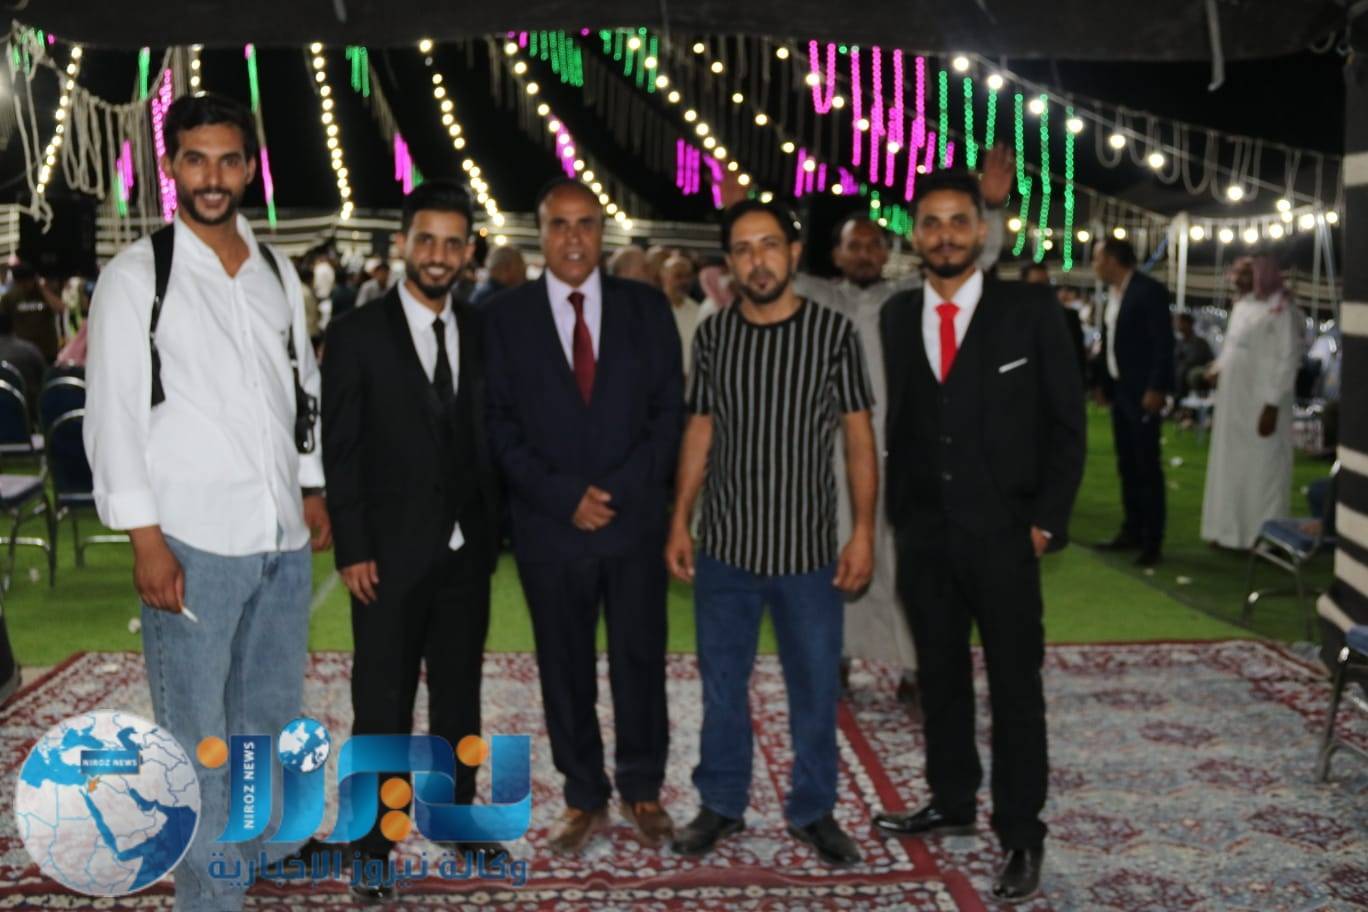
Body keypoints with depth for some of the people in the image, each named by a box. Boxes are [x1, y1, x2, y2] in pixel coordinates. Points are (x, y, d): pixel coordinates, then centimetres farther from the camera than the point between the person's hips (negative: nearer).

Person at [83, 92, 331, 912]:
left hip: (283, 535, 5)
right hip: (193, 538, -5)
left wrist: (314, 490, 12)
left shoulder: (278, 272, 11)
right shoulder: (137, 275, -4)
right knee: (197, 731, 3)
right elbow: (113, 415, -8)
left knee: (272, 711, 17)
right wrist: (146, 540, -12)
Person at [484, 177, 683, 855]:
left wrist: (621, 490, -10)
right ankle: (584, 796, 26)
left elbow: (669, 409, 1)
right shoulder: (504, 316, 2)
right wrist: (562, 496, -11)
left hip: (635, 517, 0)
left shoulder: (646, 307, 4)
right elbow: (500, 424, -1)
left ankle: (642, 789, 27)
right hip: (549, 526, 0)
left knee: (640, 659, 8)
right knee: (564, 666, 10)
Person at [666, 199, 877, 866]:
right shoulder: (712, 334, 2)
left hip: (808, 548, -2)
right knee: (721, 683, 13)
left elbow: (859, 438, -2)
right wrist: (679, 522, 5)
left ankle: (813, 810, 29)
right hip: (724, 545, 2)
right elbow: (699, 433, 8)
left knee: (815, 688, 9)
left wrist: (863, 530, -8)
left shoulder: (833, 332, -5)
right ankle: (721, 804, 31)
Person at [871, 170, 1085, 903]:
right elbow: (897, 423, 9)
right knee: (939, 674, 14)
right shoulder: (896, 317, 6)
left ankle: (1020, 834, 16)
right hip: (922, 532, 4)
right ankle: (951, 801, 31)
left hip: (1001, 532, -3)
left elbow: (1066, 423, -3)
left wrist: (1048, 520, -7)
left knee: (1015, 685, 4)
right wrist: (898, 514, 5)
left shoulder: (1031, 311, -4)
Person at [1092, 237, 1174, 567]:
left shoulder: (1149, 291, -12)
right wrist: (1102, 382, 14)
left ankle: (1153, 540, 1)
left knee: (1147, 466, -4)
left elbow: (1164, 343, -16)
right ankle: (1132, 531, 20)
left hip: (1142, 392, -8)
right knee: (1127, 465, 12)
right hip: (1119, 390, 8)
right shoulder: (1112, 292, 11)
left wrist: (1156, 389, -20)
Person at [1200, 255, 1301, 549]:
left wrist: (1272, 405, -20)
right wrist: (1216, 369, 7)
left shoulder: (1280, 309, -13)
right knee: (1230, 466, 13)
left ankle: (1264, 536, 8)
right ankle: (1229, 528, 23)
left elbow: (1287, 359, -16)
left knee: (1260, 468, -1)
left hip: (1260, 403, -8)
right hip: (1232, 400, 8)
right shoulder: (1240, 306, 10)